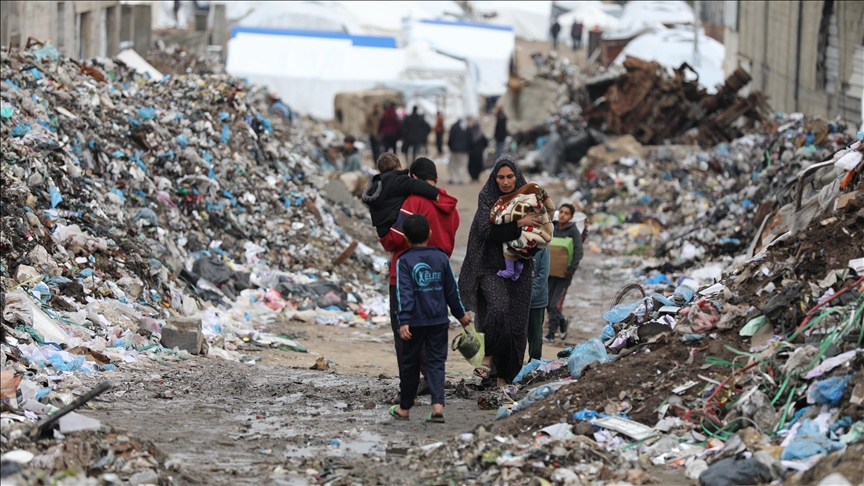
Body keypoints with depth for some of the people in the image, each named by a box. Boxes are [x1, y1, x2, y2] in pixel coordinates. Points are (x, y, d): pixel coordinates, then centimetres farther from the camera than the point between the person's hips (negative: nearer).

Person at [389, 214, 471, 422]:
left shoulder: (404, 261, -7)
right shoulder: (441, 257, 2)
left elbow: (404, 293, -16)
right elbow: (452, 290, 8)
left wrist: (404, 321, -20)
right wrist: (460, 313, 20)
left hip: (415, 321, -2)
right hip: (439, 320, 2)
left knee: (410, 363, 10)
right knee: (436, 362, 3)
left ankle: (405, 408, 21)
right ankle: (437, 405, -14)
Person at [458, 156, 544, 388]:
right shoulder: (487, 197, -2)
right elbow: (488, 230, -16)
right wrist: (517, 224, -25)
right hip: (491, 267, -3)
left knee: (516, 323, 2)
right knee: (498, 308, -28)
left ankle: (505, 378, 11)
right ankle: (488, 356, -10)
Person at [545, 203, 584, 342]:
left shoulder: (573, 231, -5)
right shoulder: (553, 229, 10)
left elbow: (578, 252, -15)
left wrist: (571, 269, -23)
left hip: (564, 274, -5)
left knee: (555, 305, -9)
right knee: (548, 303, 7)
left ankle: (551, 334, -2)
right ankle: (563, 323, 30)